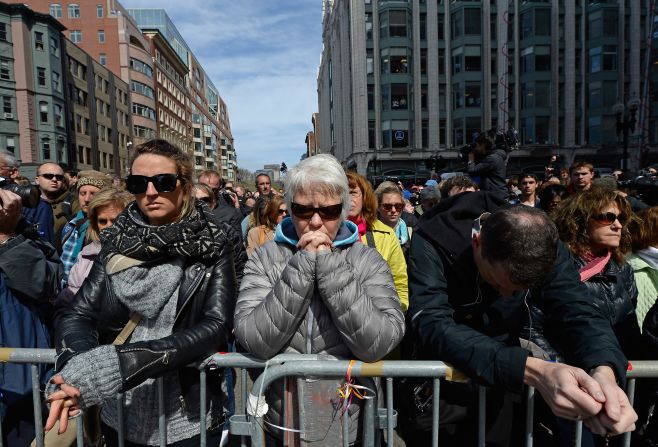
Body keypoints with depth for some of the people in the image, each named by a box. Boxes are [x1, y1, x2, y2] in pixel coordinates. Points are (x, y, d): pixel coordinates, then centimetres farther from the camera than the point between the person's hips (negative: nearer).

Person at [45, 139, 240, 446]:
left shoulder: (213, 245, -11)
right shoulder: (117, 242, -1)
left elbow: (216, 326, -21)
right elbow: (76, 314, -6)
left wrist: (123, 363, -32)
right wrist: (77, 366, -28)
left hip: (188, 419, -3)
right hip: (118, 418, 3)